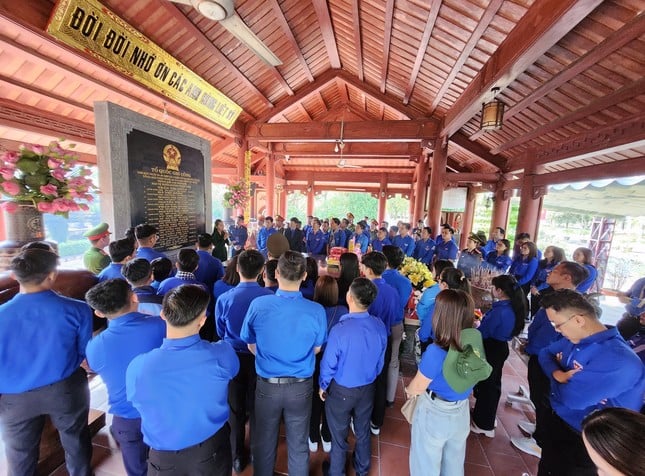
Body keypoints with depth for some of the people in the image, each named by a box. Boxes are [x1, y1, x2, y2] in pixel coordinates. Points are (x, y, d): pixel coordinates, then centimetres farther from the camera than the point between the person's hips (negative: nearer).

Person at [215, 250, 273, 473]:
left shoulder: (224, 299, -21)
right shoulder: (269, 297, -22)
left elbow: (221, 333, -3)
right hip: (260, 357, 0)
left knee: (235, 408, 24)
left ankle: (237, 457, 43)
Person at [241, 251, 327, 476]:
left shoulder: (258, 305, -21)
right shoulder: (316, 311, -21)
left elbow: (252, 346, -3)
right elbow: (316, 350, -3)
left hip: (267, 384, 1)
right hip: (301, 386, 0)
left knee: (264, 442, 26)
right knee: (298, 444, 24)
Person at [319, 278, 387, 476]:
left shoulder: (340, 330, -35)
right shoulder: (380, 326, -19)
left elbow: (328, 364, -20)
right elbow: (380, 361, -4)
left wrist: (323, 386, 0)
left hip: (342, 390, -4)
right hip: (368, 388, 4)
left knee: (339, 435, 22)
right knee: (363, 431, 29)